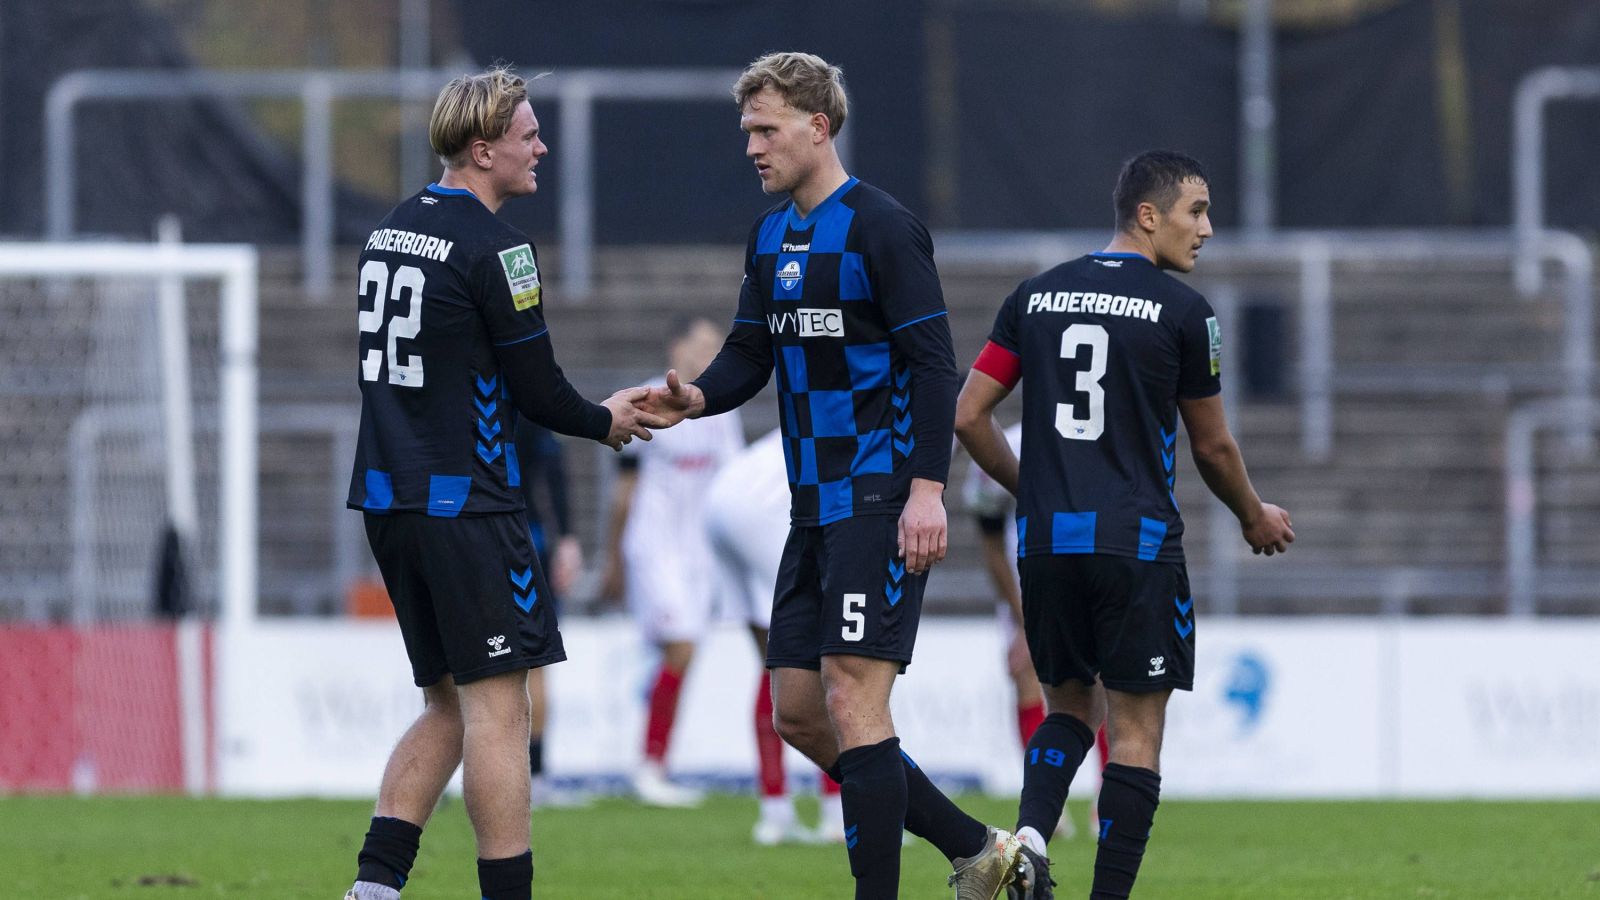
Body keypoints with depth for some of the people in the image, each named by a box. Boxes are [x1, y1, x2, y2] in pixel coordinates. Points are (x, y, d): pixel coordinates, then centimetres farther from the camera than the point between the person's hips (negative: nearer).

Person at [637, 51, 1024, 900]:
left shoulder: (881, 227, -11)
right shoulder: (770, 237, 14)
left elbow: (934, 364, -14)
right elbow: (749, 354, 15)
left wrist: (926, 488, -22)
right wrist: (696, 398, -8)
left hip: (882, 503, -9)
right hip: (816, 505, 9)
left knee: (852, 701, -13)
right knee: (797, 713, 8)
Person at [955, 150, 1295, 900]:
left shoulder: (1035, 297, 10)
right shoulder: (1181, 311, -2)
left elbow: (969, 417, 9)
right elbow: (1212, 448, 7)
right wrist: (1256, 519, 25)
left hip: (1045, 538, 4)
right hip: (1136, 541, -4)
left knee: (1069, 705, 18)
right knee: (1136, 728, 2)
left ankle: (1029, 838, -8)